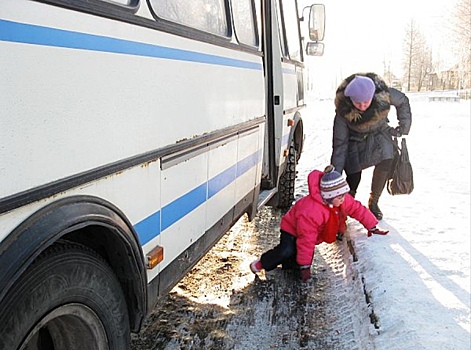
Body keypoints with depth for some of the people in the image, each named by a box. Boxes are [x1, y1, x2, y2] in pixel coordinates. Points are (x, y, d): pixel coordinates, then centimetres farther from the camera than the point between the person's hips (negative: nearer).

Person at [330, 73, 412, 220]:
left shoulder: (383, 94, -32)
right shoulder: (343, 111, -34)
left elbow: (403, 102, -6)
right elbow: (340, 143, -26)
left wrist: (404, 126, -3)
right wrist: (336, 174, -26)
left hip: (379, 133, 2)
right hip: (356, 139, -2)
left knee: (384, 164, -18)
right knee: (353, 174, -12)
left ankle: (373, 203, 2)